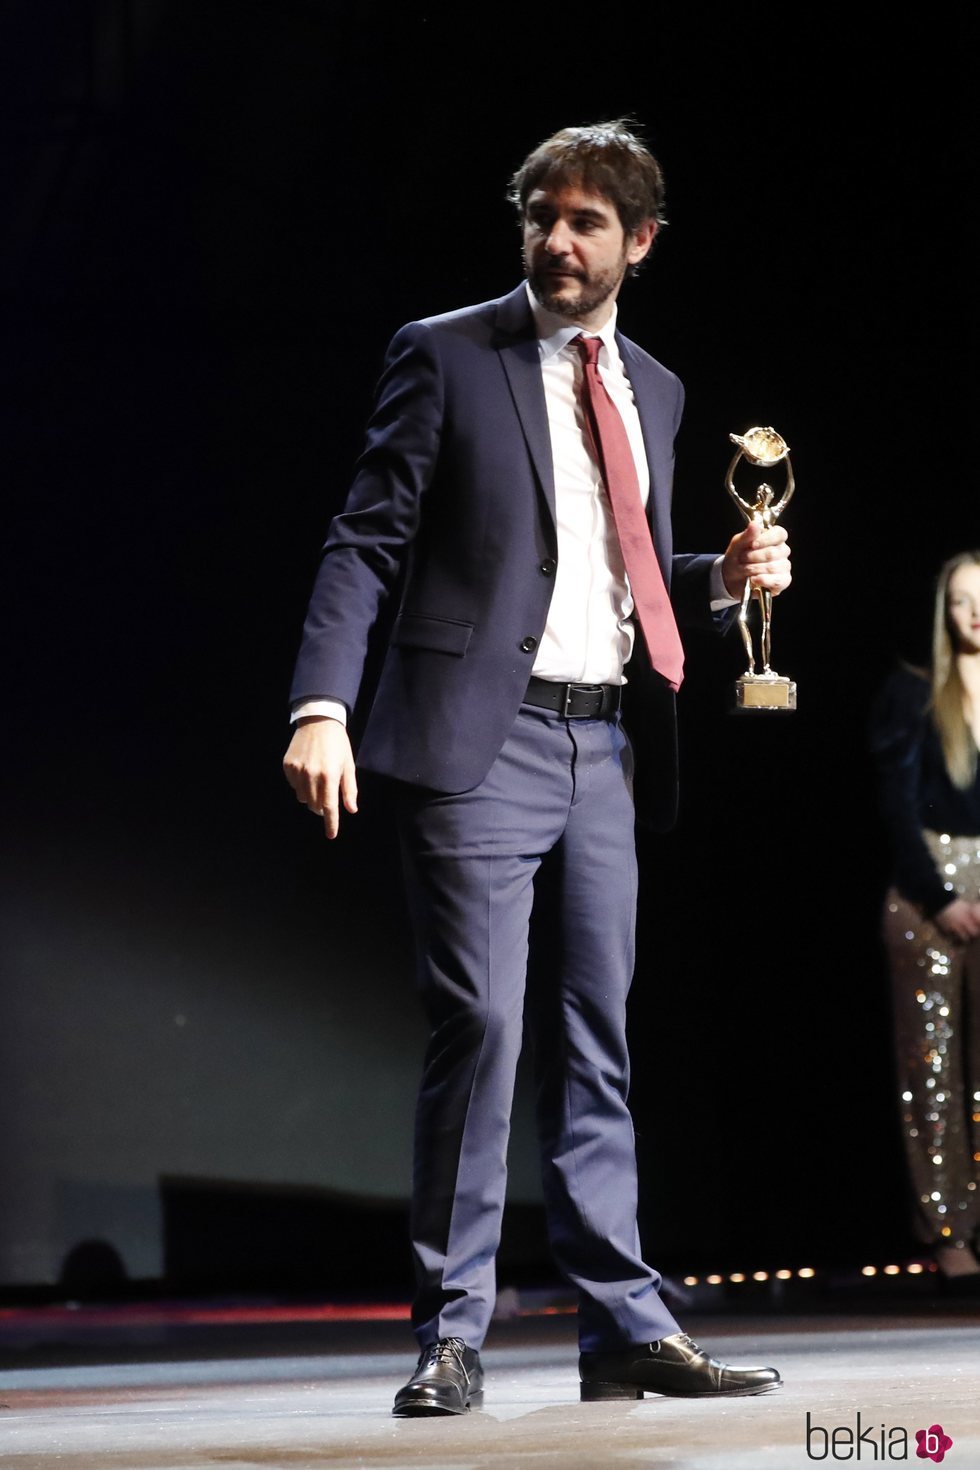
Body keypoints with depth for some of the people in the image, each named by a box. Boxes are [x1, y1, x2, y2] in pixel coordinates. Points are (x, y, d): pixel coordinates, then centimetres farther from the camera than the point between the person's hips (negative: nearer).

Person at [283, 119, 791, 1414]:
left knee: (597, 1042, 8)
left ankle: (626, 1330, 12)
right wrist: (323, 705, -17)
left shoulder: (652, 390, 17)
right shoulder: (448, 356, 0)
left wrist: (724, 579, 4)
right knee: (481, 1026, -10)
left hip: (604, 746, 6)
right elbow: (366, 544, -5)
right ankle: (451, 1336, -2)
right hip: (483, 742, -5)